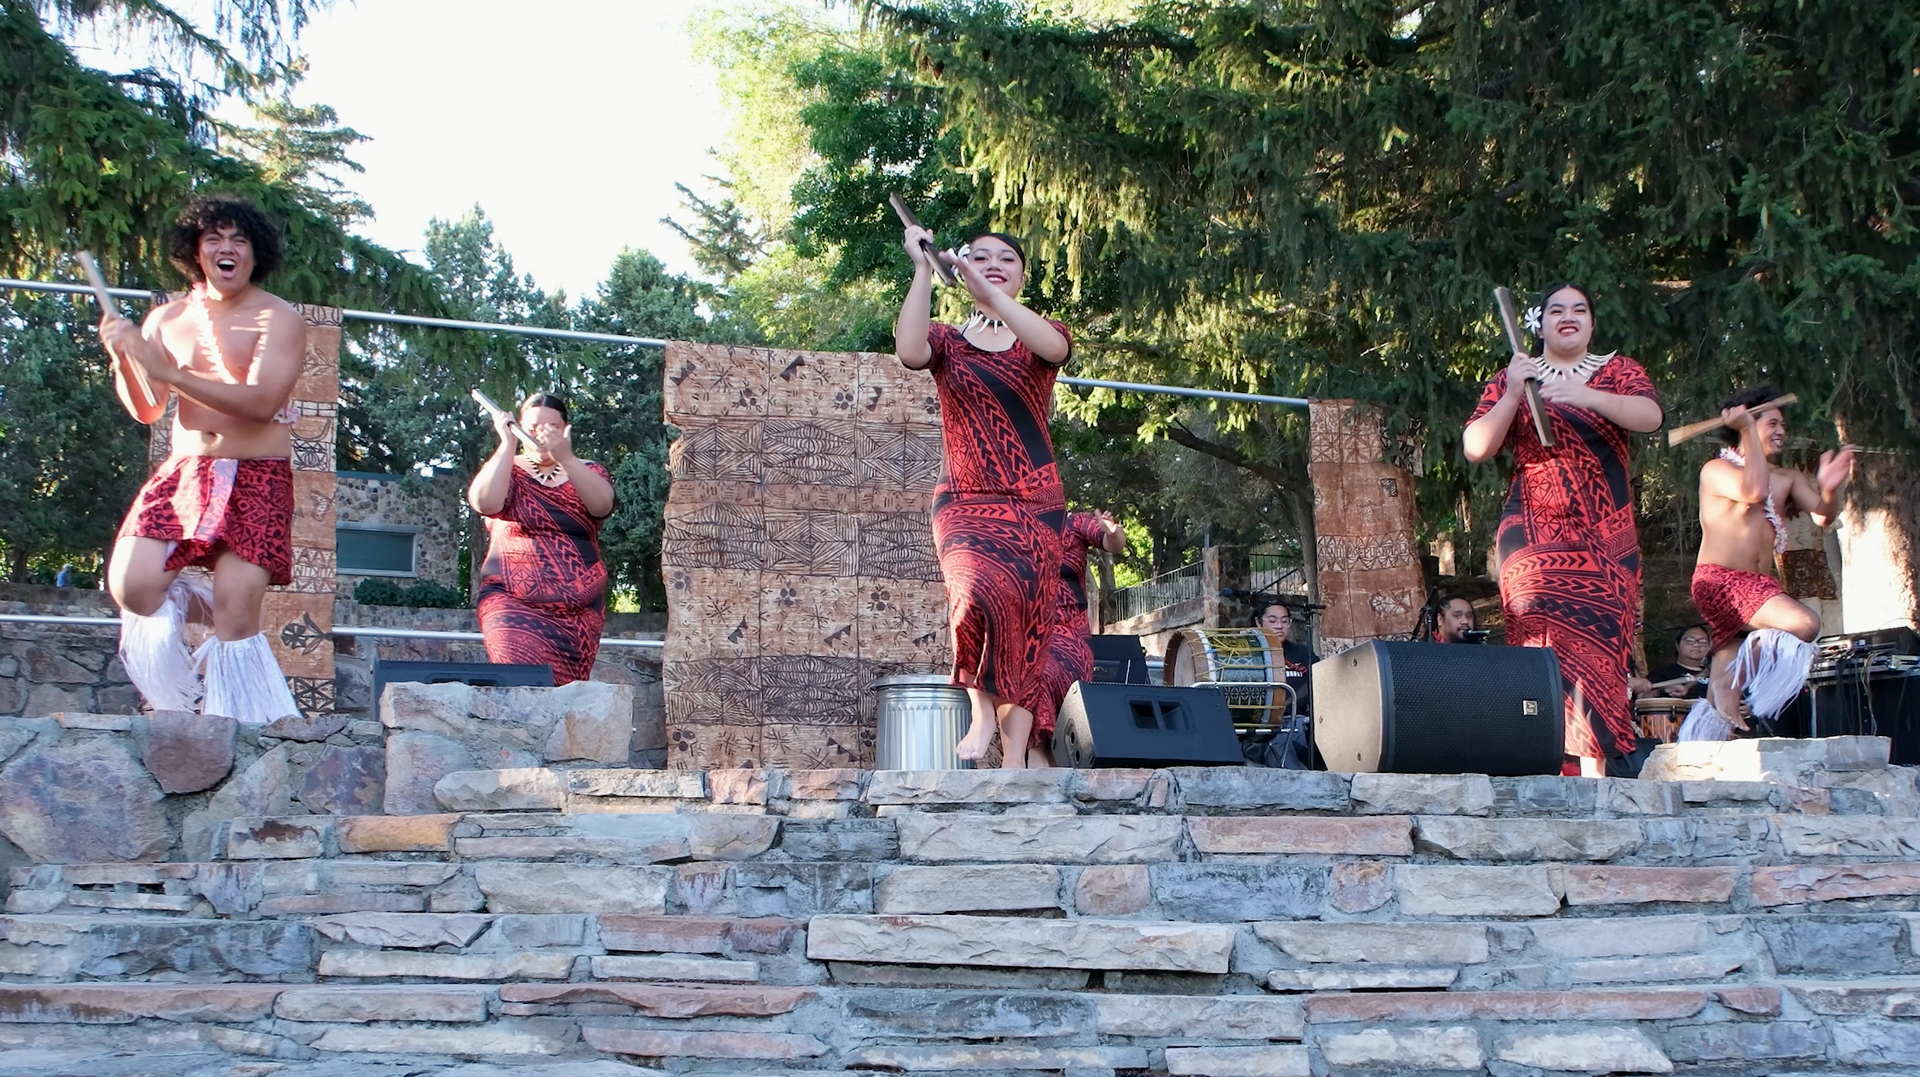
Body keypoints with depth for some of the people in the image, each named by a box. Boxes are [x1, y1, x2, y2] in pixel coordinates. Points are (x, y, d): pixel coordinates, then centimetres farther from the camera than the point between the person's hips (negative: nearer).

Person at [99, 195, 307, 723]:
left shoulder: (279, 319, -5)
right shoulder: (166, 319, 11)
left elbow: (260, 402, -20)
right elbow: (146, 411, 11)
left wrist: (168, 371, -23)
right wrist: (122, 358, -8)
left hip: (256, 481, -4)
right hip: (183, 473, 5)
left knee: (237, 615, -14)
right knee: (131, 589, -13)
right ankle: (189, 600, 20)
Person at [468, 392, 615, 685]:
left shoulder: (588, 472, 10)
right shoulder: (505, 471, 9)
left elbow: (602, 505, -13)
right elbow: (485, 502, -14)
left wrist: (566, 458, -26)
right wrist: (508, 444, -13)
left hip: (578, 613, 2)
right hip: (515, 605, -2)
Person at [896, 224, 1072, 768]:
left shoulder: (1040, 335, 11)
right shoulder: (947, 340, 11)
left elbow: (1053, 346, -17)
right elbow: (910, 352, -15)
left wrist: (987, 292, -28)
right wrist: (923, 269, -14)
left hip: (1036, 506, 1)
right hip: (966, 504, -1)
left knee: (1028, 623, -4)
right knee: (981, 592, -28)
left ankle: (1014, 756, 0)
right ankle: (982, 709, -8)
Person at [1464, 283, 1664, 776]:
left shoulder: (1617, 370, 14)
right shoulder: (1513, 378, 14)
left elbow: (1651, 415, -8)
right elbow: (1475, 449, 3)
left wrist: (1586, 396, -23)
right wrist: (1512, 396, -10)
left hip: (1606, 537, 1)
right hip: (1534, 535, -1)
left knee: (1599, 643, -9)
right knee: (1547, 642, -13)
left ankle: (1595, 767, -10)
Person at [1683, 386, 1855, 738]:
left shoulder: (1788, 479, 18)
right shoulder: (1716, 469, -1)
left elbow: (1823, 515, 4)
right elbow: (1753, 491, -21)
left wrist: (1829, 490, -18)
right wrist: (1748, 430, -15)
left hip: (1762, 586, 7)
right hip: (1718, 580, -7)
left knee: (1725, 695, 4)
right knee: (1804, 624, -27)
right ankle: (1745, 659, -7)